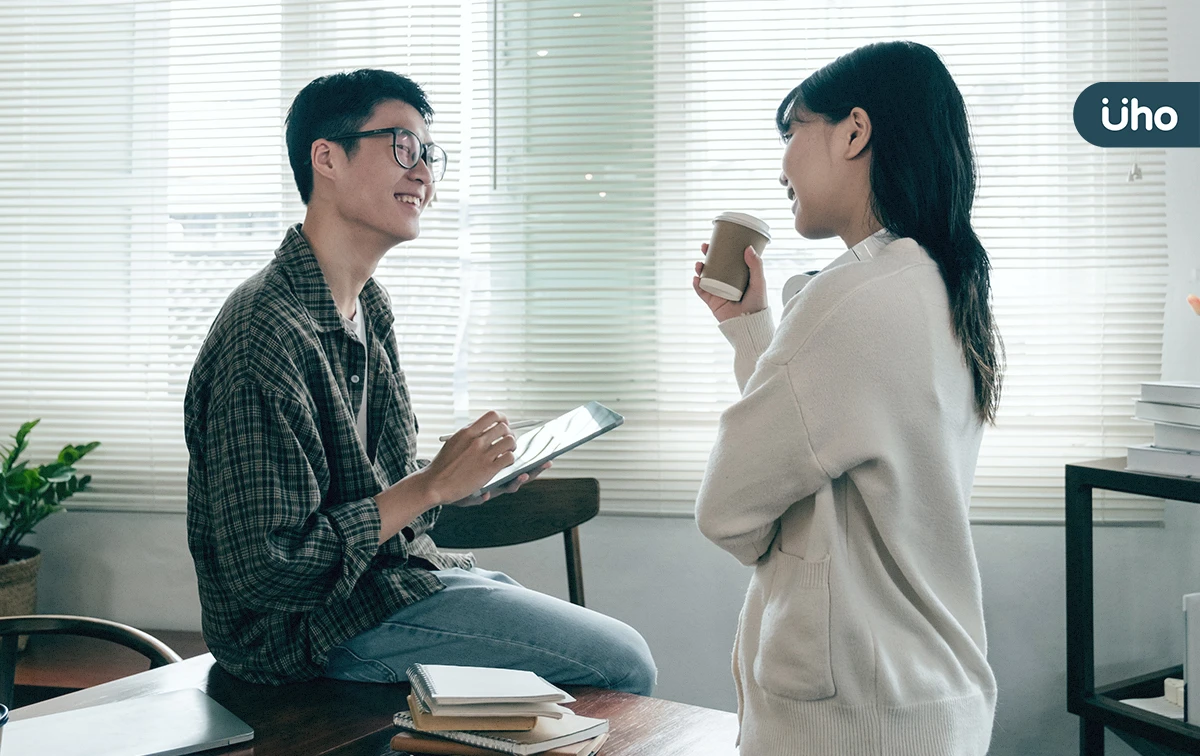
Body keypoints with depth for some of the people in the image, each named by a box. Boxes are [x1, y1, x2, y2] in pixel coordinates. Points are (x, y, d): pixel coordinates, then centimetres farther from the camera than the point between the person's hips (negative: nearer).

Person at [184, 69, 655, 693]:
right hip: (317, 634, -9)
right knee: (623, 664, -11)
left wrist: (472, 470, -1)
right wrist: (433, 485, -22)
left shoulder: (367, 305, 9)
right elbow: (266, 569, -25)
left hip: (397, 571, 10)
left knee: (615, 651, 13)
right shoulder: (265, 337, -23)